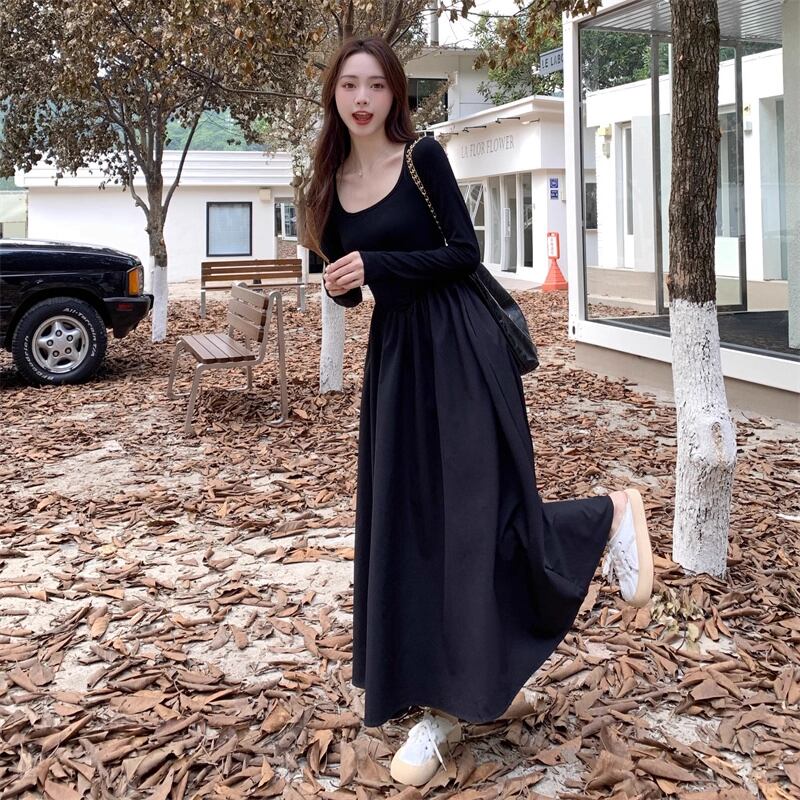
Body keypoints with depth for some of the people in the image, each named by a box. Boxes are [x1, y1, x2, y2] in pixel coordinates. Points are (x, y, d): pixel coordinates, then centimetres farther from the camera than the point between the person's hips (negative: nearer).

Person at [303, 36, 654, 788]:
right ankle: (438, 704, 14)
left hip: (459, 348, -6)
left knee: (475, 514, -5)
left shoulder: (423, 156, -5)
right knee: (406, 524, 4)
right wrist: (341, 288, -7)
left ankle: (611, 515, 25)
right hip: (392, 355, 6)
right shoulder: (332, 182, 10)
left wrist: (377, 266, -18)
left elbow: (465, 252, -10)